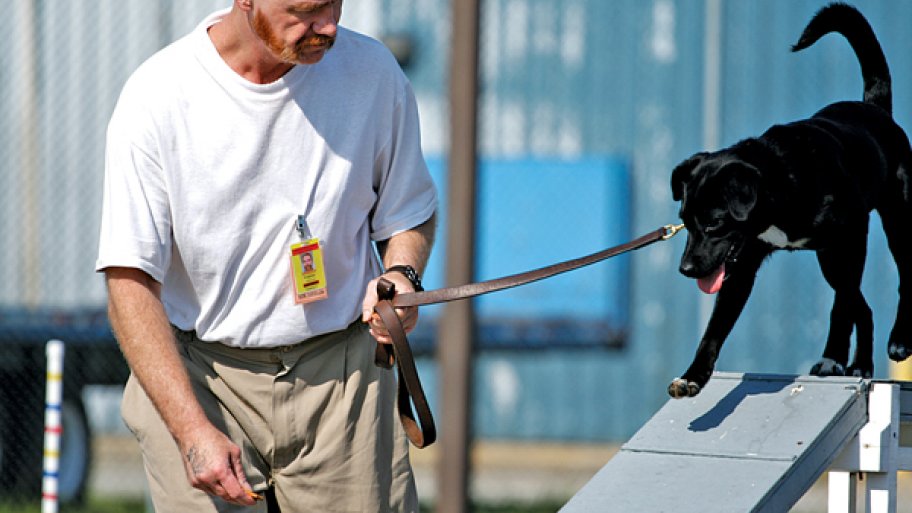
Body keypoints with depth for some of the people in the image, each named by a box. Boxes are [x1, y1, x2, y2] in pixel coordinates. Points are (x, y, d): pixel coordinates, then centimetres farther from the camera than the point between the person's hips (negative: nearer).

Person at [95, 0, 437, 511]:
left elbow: (410, 214, 13)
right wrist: (192, 431, -22)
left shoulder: (372, 72, -3)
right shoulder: (156, 99, -12)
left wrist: (400, 274, -11)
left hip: (342, 376, 2)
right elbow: (131, 282, -13)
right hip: (197, 379, -2)